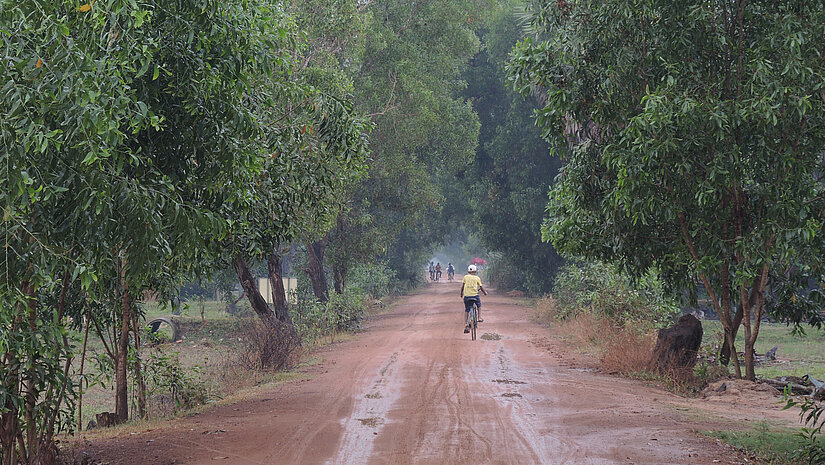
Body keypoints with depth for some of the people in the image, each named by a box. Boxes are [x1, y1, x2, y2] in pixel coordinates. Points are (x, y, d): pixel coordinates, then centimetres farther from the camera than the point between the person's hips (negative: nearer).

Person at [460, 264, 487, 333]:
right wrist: (485, 292, 26)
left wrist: (461, 294, 19)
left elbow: (462, 286, 5)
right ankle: (479, 317, 22)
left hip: (467, 296, 1)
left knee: (466, 310, 9)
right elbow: (481, 287, 8)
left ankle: (466, 325, 2)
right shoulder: (477, 278, 6)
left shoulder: (465, 277, 8)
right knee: (479, 305, 30)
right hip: (475, 295, -1)